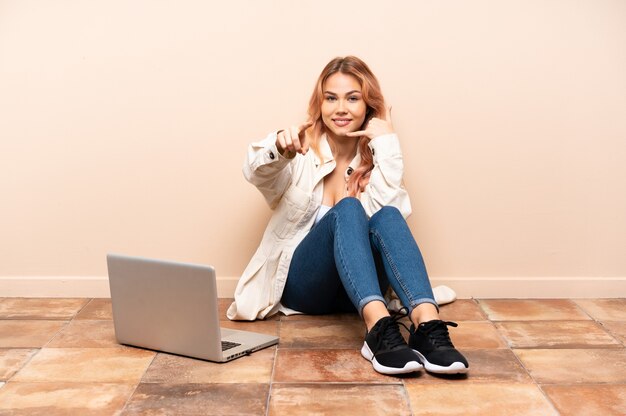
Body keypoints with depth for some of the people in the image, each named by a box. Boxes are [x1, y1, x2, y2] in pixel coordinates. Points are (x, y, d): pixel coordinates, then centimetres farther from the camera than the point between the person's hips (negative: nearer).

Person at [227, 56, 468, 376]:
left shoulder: (375, 157, 6)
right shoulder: (302, 150, 1)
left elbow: (389, 210, -14)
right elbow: (256, 173, -22)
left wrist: (387, 142, -14)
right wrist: (279, 146, -43)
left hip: (357, 291, 2)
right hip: (301, 284, -1)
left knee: (389, 216, -29)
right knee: (346, 210, -31)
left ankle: (427, 326, -50)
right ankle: (379, 329, -52)